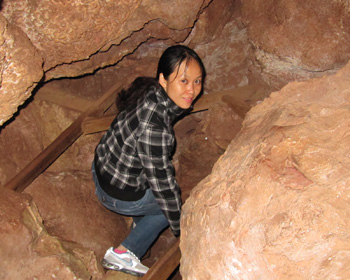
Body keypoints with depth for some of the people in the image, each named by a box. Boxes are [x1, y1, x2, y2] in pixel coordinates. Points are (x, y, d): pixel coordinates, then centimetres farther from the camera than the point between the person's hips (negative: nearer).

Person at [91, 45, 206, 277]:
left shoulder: (151, 92, -10)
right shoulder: (153, 127, -36)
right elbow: (162, 183, -25)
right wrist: (181, 229, -12)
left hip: (103, 166, 8)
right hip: (119, 194, -8)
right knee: (169, 202, 11)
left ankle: (141, 221, 43)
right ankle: (124, 254, 13)